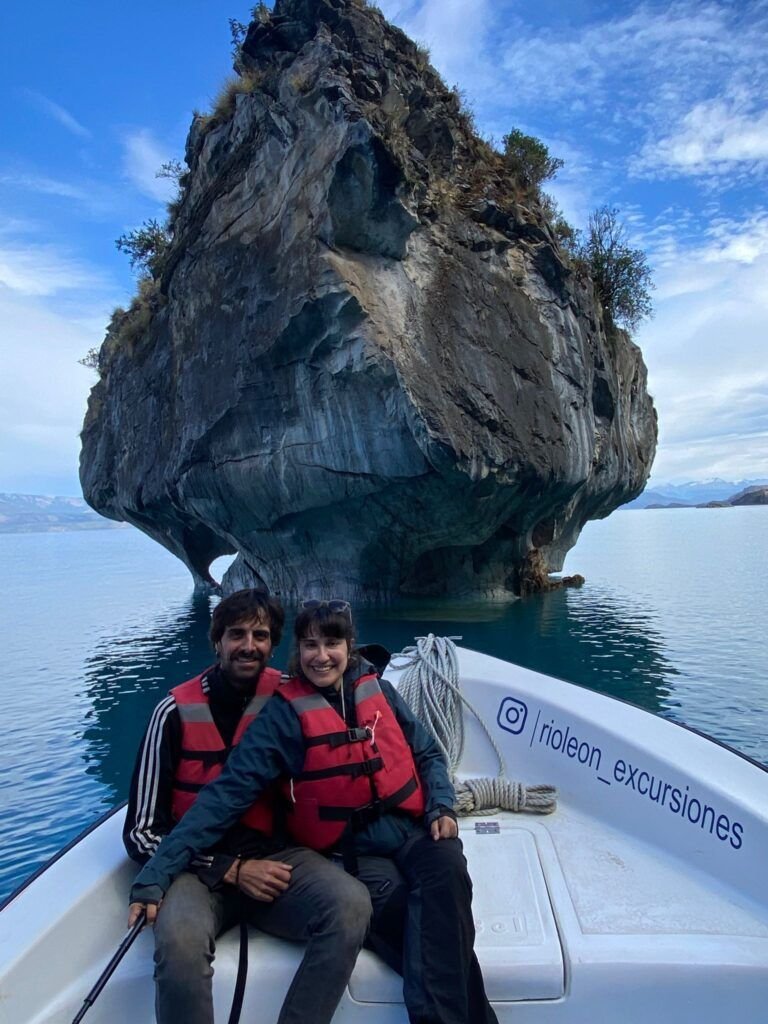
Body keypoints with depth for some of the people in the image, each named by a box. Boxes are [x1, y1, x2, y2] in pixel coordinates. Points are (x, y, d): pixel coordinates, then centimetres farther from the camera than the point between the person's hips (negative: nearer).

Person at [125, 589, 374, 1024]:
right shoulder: (177, 712, -6)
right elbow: (142, 831, -3)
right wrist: (232, 871, -12)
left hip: (274, 854, 2)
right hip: (199, 866, -1)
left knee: (351, 904, -27)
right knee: (180, 939, -35)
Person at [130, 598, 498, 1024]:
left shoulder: (378, 691, 6)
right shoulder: (283, 713, -6)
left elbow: (428, 754, 13)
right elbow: (228, 792, -11)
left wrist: (441, 807, -5)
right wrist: (157, 871, -18)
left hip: (413, 832, 3)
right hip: (350, 854, -3)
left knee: (446, 867, -27)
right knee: (432, 922, -26)